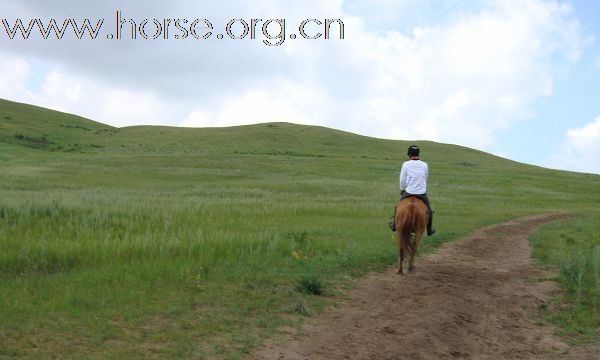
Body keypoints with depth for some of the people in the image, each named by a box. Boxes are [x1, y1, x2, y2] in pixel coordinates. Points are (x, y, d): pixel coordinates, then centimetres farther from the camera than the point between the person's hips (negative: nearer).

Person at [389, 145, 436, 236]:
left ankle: (394, 224, 34)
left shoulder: (406, 164, -9)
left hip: (409, 192, -1)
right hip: (422, 193, 1)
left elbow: (402, 180, -4)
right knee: (429, 210, 22)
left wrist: (402, 190, 15)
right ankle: (429, 230, 29)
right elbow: (425, 179, 10)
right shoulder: (425, 165, -2)